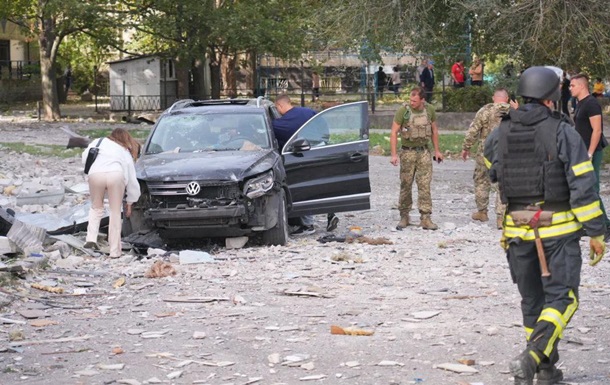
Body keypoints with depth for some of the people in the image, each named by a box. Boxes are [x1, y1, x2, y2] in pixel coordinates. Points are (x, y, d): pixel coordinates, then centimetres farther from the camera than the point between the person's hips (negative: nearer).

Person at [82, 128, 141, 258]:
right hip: (116, 175, 0)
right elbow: (132, 179, 32)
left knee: (96, 208, 20)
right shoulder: (126, 153, 33)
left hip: (96, 174, 0)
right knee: (115, 212, 9)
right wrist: (129, 203, 39)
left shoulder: (99, 142, 32)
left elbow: (85, 157, 19)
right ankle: (114, 251, 7)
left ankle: (91, 238, 2)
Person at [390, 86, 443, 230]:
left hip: (424, 152, 2)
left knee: (425, 185, -4)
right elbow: (394, 133, -9)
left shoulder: (429, 110, -1)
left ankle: (426, 218, -3)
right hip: (408, 152, -2)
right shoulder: (403, 111, -10)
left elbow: (434, 130, 13)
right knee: (406, 185, 4)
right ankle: (404, 217, 16)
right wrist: (394, 154, -15)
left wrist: (437, 150, 13)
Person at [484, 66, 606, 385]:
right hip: (558, 230, -4)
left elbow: (488, 175, 15)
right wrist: (596, 232, -7)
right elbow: (583, 186, -12)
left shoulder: (499, 134, 3)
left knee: (532, 300, 15)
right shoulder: (563, 134, -10)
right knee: (561, 298, 1)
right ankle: (532, 357, -19)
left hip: (518, 230, 5)